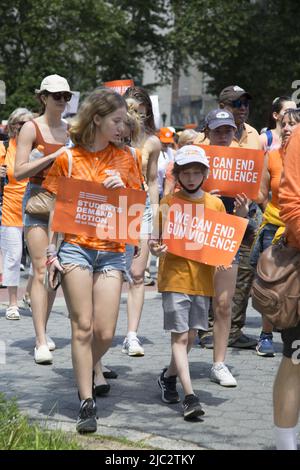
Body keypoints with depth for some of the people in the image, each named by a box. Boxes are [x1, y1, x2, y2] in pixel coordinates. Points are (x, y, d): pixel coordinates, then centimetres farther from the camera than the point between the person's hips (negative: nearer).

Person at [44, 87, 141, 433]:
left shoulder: (123, 159, 10)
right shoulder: (67, 158, 2)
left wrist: (123, 189, -7)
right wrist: (50, 254, -3)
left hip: (112, 252, 3)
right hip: (75, 247, -3)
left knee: (105, 333, -2)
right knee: (83, 326, -5)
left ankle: (83, 375, 26)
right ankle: (87, 403, -1)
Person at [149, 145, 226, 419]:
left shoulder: (215, 203, 7)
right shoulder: (169, 202, -3)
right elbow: (156, 240, -3)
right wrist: (156, 249, -24)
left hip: (202, 279, 4)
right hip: (174, 277, -4)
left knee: (191, 335, 13)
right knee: (180, 336, -7)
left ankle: (169, 376, 36)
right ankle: (190, 396, -9)